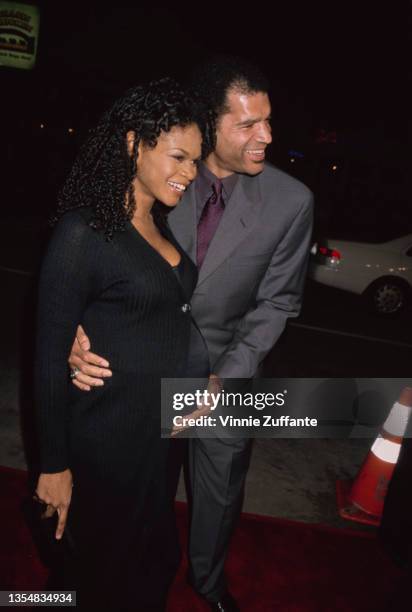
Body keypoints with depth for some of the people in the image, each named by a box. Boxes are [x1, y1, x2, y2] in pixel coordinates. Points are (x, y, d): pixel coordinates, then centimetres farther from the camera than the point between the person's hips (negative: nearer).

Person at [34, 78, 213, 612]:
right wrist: (54, 466, -11)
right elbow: (51, 358, -16)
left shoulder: (162, 224, 3)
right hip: (110, 435, -7)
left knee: (155, 561, 26)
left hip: (165, 427, 7)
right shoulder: (82, 232, -19)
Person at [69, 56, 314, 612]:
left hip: (227, 367, 0)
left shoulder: (290, 201, -16)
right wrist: (80, 330, -31)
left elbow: (276, 303, -11)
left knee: (220, 490, 21)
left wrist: (225, 378, -19)